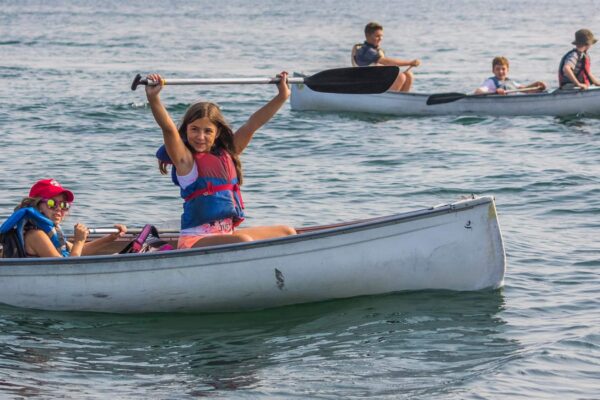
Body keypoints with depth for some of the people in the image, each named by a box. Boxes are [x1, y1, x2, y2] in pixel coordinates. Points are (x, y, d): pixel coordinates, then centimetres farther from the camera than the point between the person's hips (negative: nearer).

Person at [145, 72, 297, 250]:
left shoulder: (226, 154, 11)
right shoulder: (186, 160, -6)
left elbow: (251, 125, 10)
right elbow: (168, 128, -22)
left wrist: (282, 96, 7)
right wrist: (153, 98, -37)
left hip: (227, 234, 8)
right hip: (195, 240, -8)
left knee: (287, 233, 5)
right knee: (243, 242, -33)